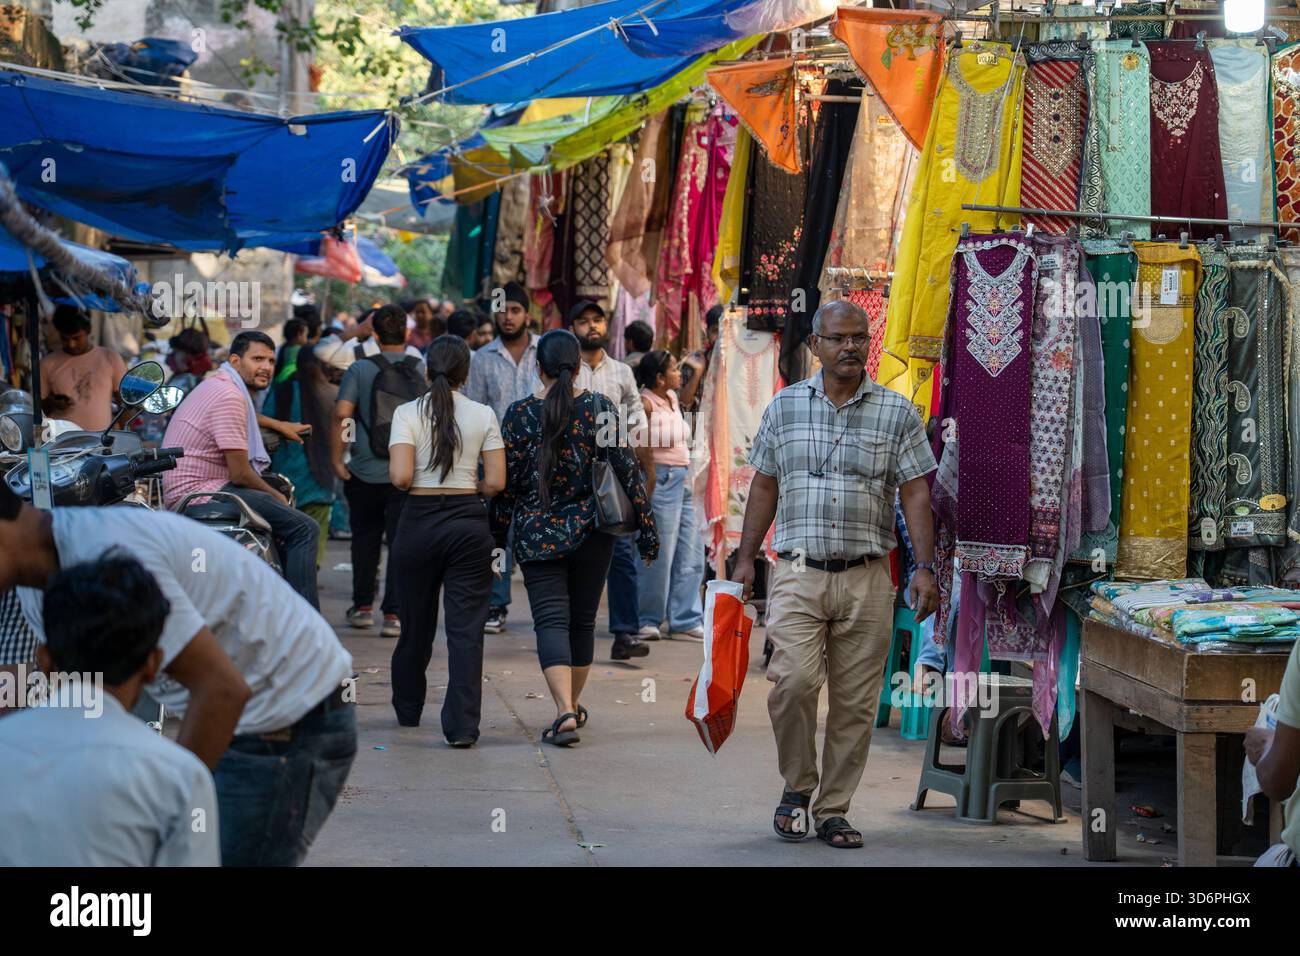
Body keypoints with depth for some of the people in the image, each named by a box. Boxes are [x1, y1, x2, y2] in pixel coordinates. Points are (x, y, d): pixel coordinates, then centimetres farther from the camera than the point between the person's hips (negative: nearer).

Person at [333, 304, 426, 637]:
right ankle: (393, 613, -4)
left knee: (365, 539, 17)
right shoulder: (422, 369, -2)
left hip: (366, 471, 0)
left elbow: (341, 414, -12)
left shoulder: (360, 370, -5)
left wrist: (336, 460, -4)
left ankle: (363, 606, 24)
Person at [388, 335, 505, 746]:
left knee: (416, 622, 16)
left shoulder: (407, 413, -4)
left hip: (419, 520, 0)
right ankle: (462, 725, -10)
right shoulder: (483, 415, 0)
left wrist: (407, 479, 8)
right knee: (466, 628, -2)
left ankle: (407, 709, 35)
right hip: (468, 523, 0)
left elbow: (400, 477, -14)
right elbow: (496, 482, -3)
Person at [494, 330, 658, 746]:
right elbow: (626, 470, -5)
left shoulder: (520, 414, -5)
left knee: (551, 621, -6)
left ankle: (564, 711, -23)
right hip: (592, 532, 2)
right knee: (583, 619, 16)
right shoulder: (600, 408, -3)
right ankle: (574, 705, 29)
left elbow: (507, 481, -2)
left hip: (538, 533, -2)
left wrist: (498, 533, 8)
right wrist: (646, 527, 1)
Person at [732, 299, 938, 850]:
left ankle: (833, 809, 12)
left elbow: (915, 494, 3)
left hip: (866, 577, 0)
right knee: (795, 679, -18)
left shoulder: (897, 413, 5)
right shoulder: (786, 406, 9)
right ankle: (796, 788, 4)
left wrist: (924, 567, -6)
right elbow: (764, 486, 14)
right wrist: (746, 558, 9)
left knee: (855, 702, 1)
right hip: (798, 573, 0)